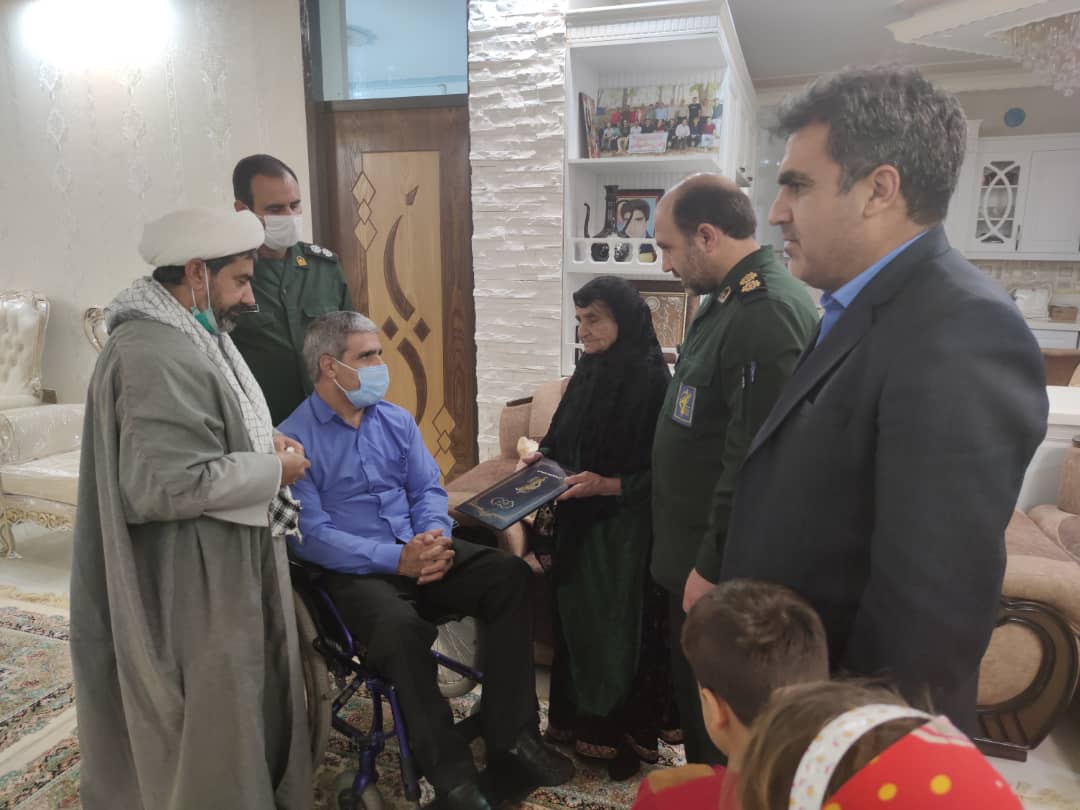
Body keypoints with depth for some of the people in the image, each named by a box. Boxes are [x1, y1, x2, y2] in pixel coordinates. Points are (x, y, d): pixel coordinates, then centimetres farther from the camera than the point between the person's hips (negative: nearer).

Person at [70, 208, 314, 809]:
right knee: (211, 736, 9)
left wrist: (263, 443, 2)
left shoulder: (192, 338, 10)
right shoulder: (157, 355, -25)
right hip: (192, 587, -10)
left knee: (247, 706, 24)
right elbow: (166, 484, -31)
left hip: (224, 569, 10)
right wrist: (272, 469, -19)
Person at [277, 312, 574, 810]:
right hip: (353, 570, -5)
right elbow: (311, 536, -15)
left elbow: (428, 489, 10)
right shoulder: (294, 439, -7)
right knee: (401, 626, -37)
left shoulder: (396, 420, 11)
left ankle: (510, 736, -10)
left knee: (511, 575, -17)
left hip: (420, 551, 6)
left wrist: (436, 537, -14)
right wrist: (397, 560, -23)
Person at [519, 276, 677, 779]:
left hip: (625, 528, -7)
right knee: (575, 616, 13)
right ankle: (578, 719, 30)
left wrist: (608, 485, -23)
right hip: (578, 521, 7)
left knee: (620, 625, 2)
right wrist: (544, 456, -1)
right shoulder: (586, 373, 7)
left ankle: (622, 733, 20)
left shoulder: (653, 380, -15)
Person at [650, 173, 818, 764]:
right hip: (696, 549, 10)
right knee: (692, 687, 23)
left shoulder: (767, 311, -24)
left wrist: (712, 565, -20)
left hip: (721, 562, -10)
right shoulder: (730, 298, 10)